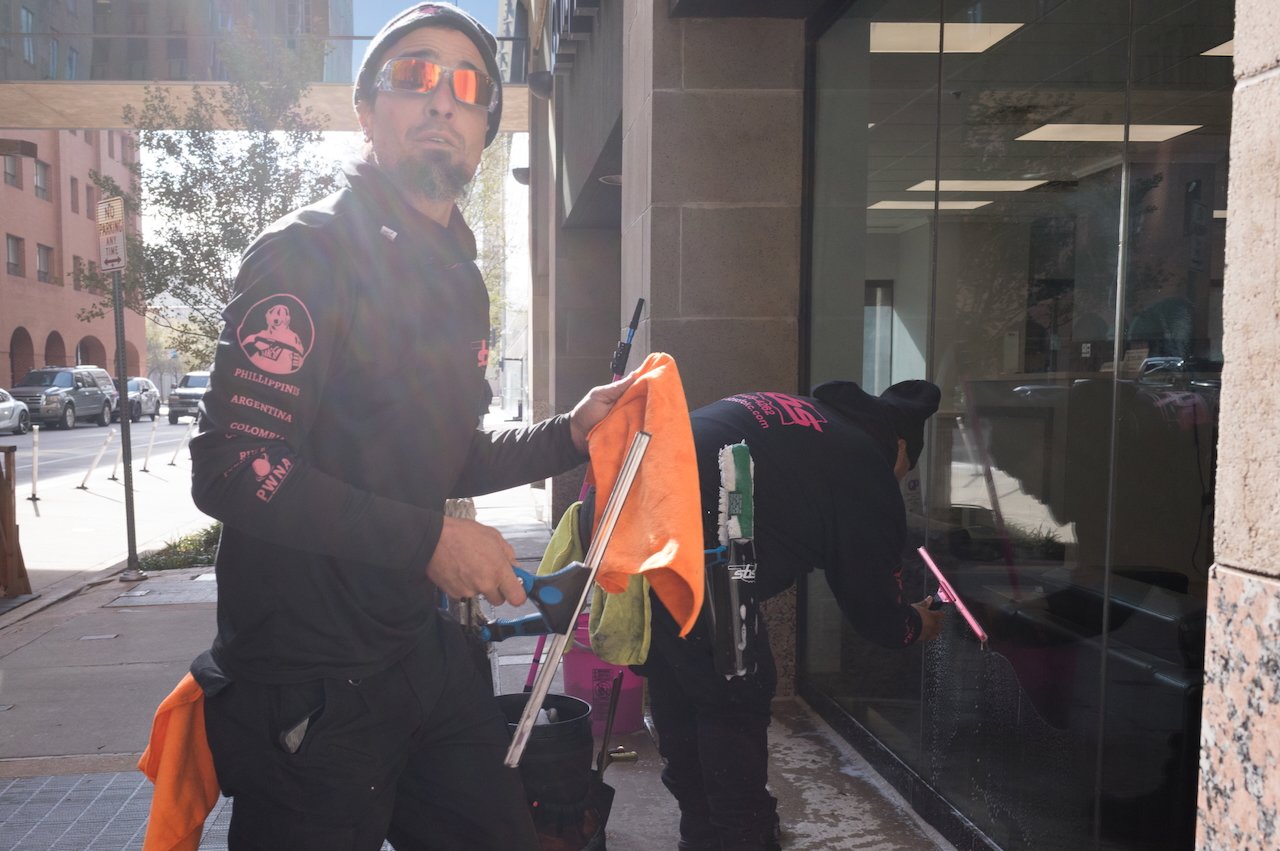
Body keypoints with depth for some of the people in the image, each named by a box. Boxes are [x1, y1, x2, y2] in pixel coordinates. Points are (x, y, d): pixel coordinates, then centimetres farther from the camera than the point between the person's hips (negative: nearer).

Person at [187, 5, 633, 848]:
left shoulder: (458, 278, 14)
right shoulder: (309, 251, -13)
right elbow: (235, 469, -21)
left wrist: (569, 436, 7)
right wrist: (430, 541, -20)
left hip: (422, 647, 8)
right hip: (309, 685, -8)